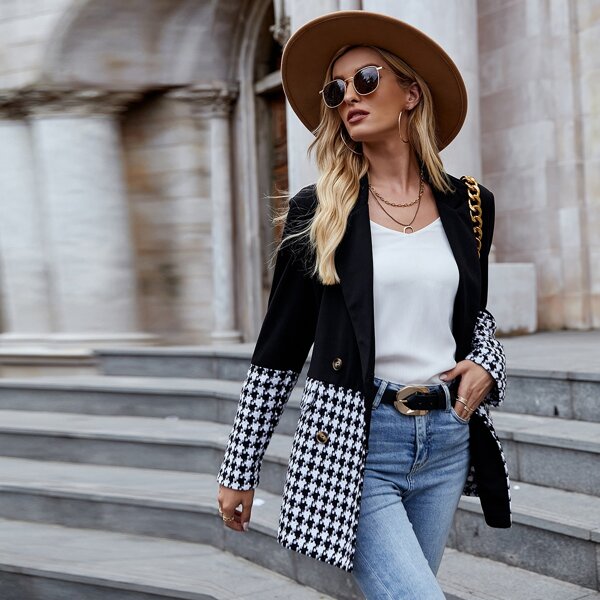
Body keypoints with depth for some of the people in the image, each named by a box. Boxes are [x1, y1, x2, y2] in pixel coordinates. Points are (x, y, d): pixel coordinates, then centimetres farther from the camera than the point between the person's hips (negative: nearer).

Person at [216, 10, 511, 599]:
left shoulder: (468, 204, 7)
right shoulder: (319, 210, -1)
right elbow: (278, 350, 2)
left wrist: (487, 363, 2)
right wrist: (239, 468, 4)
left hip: (447, 443, 4)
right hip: (352, 444, -3)